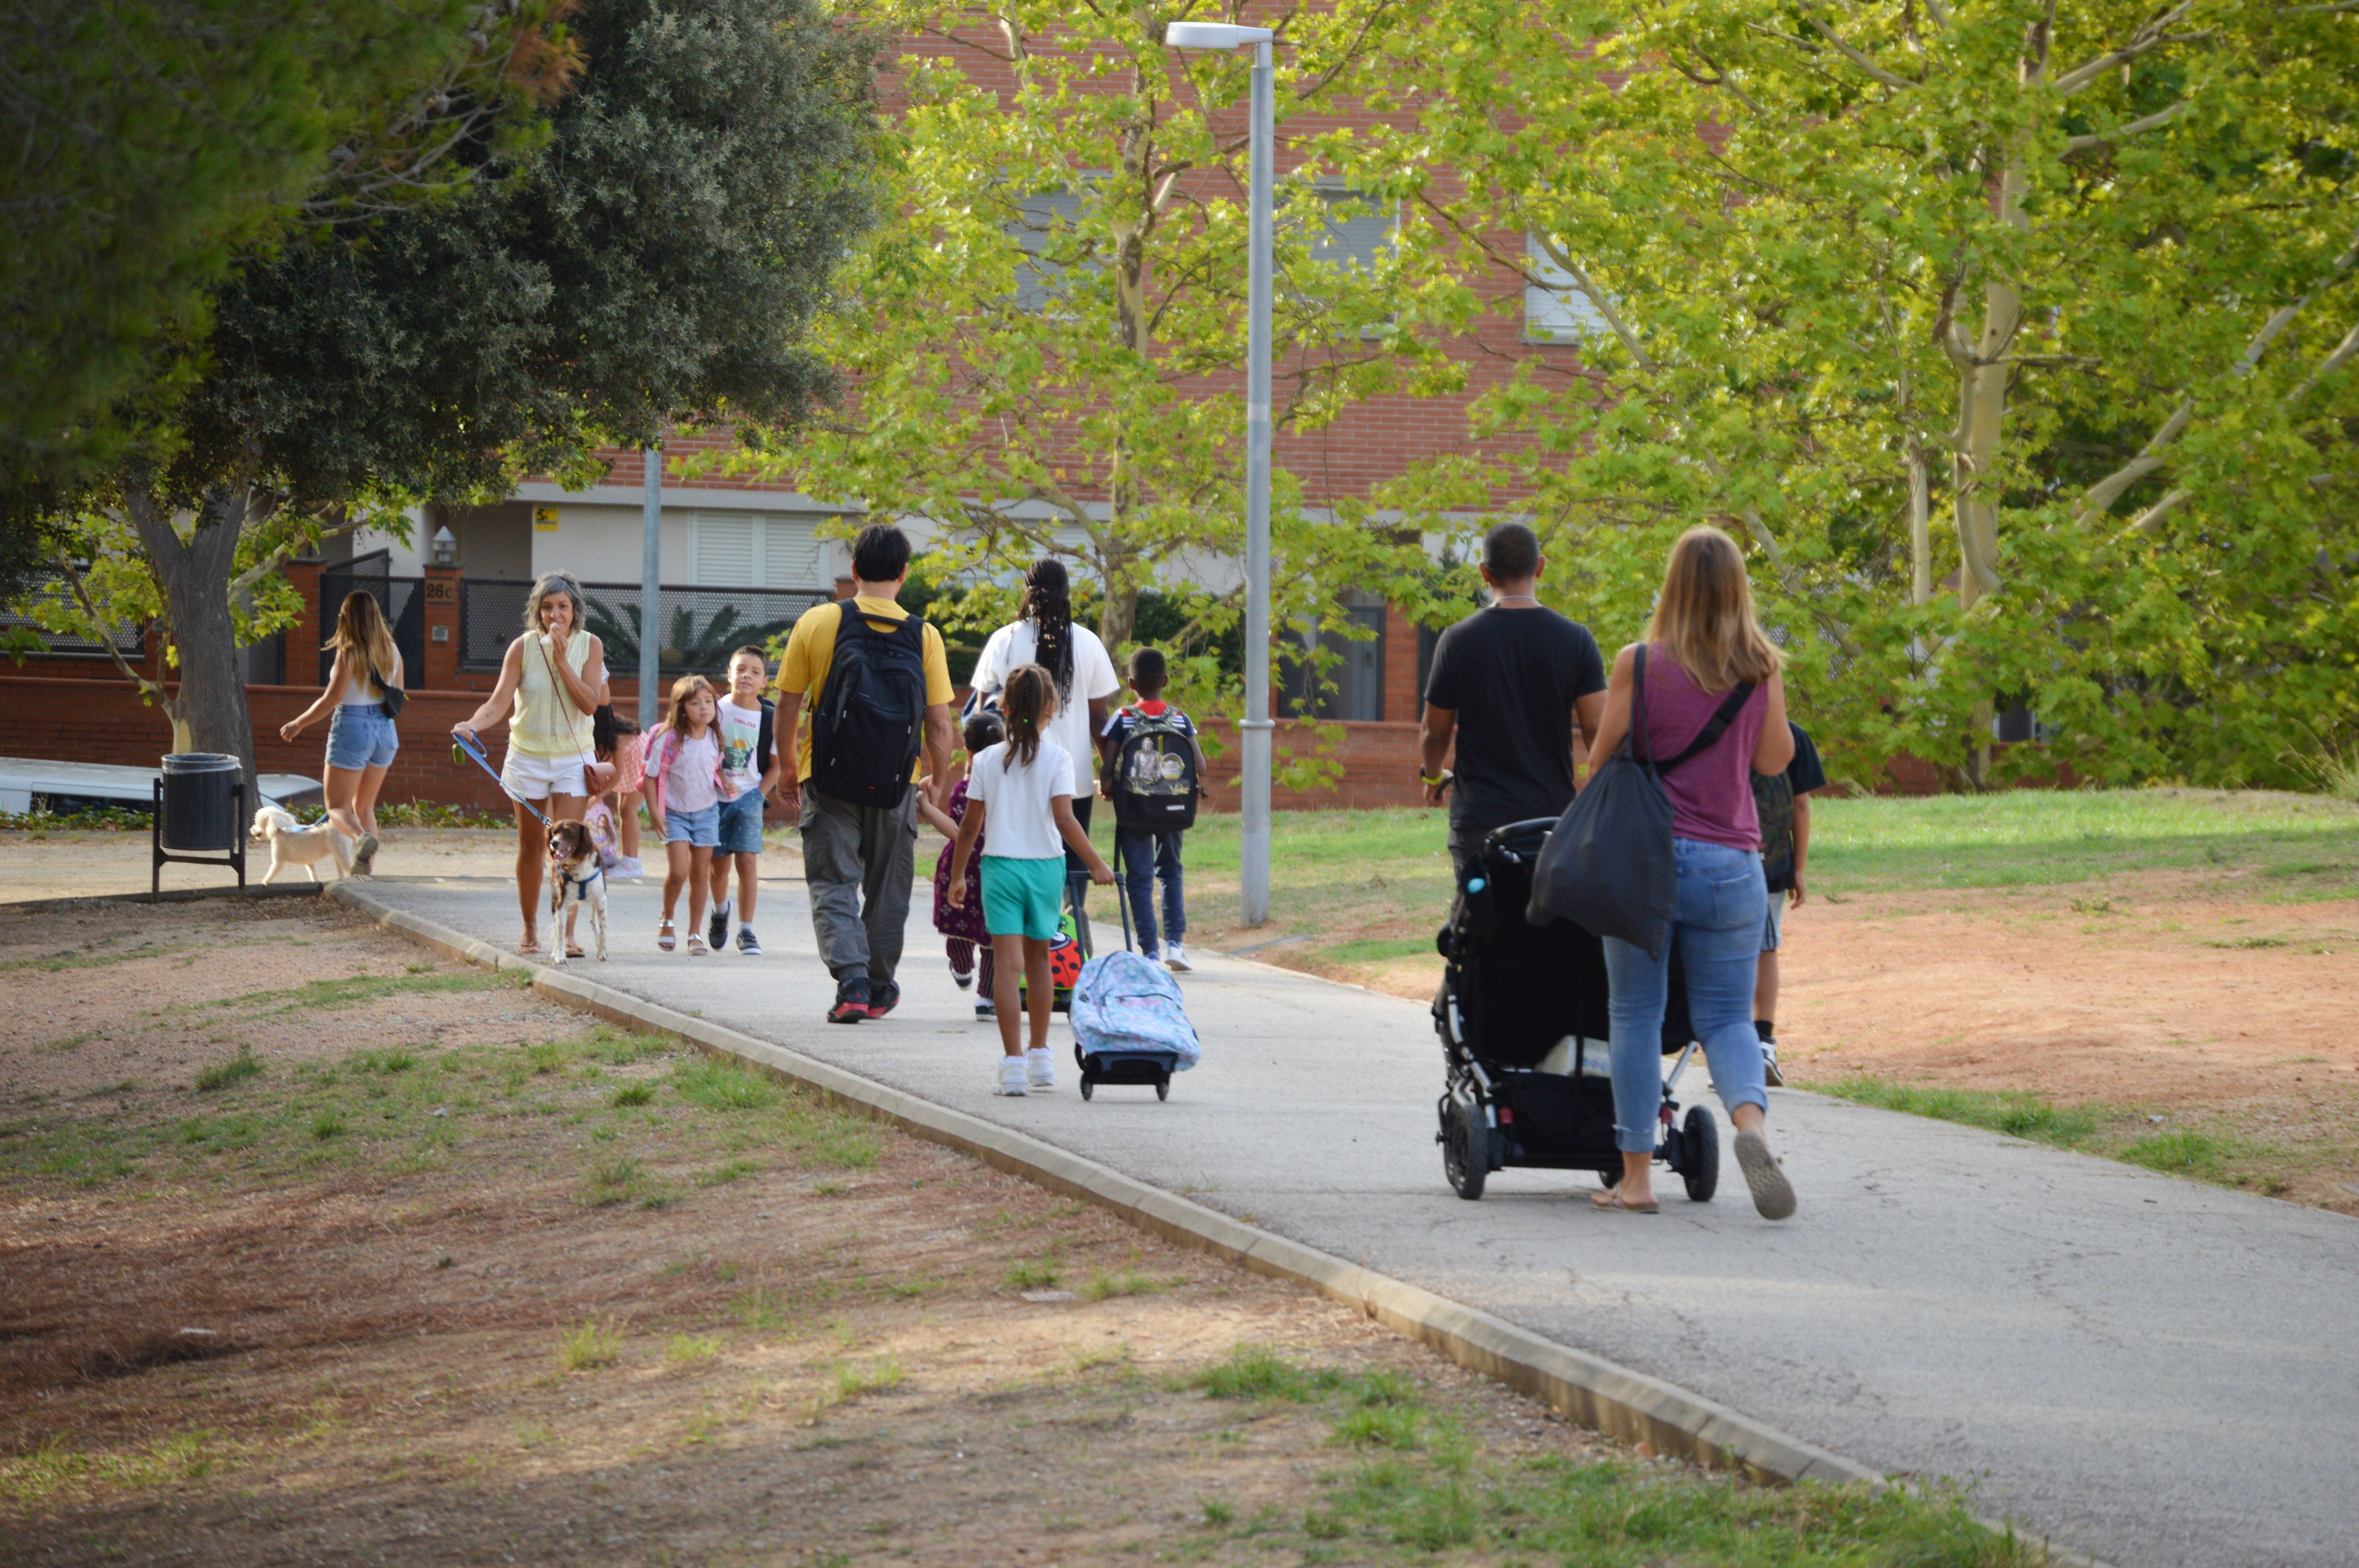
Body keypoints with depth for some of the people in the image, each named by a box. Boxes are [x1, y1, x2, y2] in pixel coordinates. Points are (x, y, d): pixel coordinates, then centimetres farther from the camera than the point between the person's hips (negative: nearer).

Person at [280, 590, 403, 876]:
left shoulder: (350, 653, -13)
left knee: (338, 806, -1)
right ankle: (368, 866, 11)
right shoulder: (391, 651, 4)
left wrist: (298, 724, -6)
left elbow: (332, 698, -15)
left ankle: (362, 838, -32)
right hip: (385, 729, 6)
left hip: (352, 726, -6)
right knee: (364, 806, 18)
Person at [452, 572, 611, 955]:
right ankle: (530, 929, 23)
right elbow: (500, 702, -13)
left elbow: (590, 703, -13)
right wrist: (472, 725, -32)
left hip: (573, 759, -1)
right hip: (529, 757, 1)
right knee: (532, 846, 9)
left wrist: (562, 659, -19)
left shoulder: (590, 646, -4)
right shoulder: (524, 647, -7)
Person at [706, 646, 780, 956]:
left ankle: (746, 932, -5)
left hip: (749, 795, -1)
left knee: (748, 862, -12)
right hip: (715, 798, 1)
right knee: (719, 866, 8)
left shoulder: (769, 718, -3)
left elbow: (776, 764, 6)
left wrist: (759, 796, -2)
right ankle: (721, 910, 40)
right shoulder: (716, 710, -5)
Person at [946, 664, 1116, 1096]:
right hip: (1046, 865, 1)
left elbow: (970, 825, 3)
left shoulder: (987, 760, -1)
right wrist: (1095, 865, -6)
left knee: (1008, 963, -5)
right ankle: (1041, 1057, 27)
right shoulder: (1057, 759, -5)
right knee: (1038, 959, 18)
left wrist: (957, 874, 12)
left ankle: (1013, 1063, -14)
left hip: (1001, 866, -1)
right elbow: (1065, 820, -13)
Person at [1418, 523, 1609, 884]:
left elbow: (1435, 734, 6)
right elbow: (1598, 732, -3)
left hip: (1480, 820, -1)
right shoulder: (1575, 640, -2)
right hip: (1554, 815, 1)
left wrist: (1433, 777, 27)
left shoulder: (1458, 641, -3)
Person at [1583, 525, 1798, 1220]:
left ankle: (1636, 1176, 7)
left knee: (1636, 1016, 8)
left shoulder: (1640, 664, -7)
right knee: (1727, 1017, 7)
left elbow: (1605, 758, -4)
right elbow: (1775, 760, 10)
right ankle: (1752, 1121, -24)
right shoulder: (1760, 670, 0)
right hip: (1730, 865, 2)